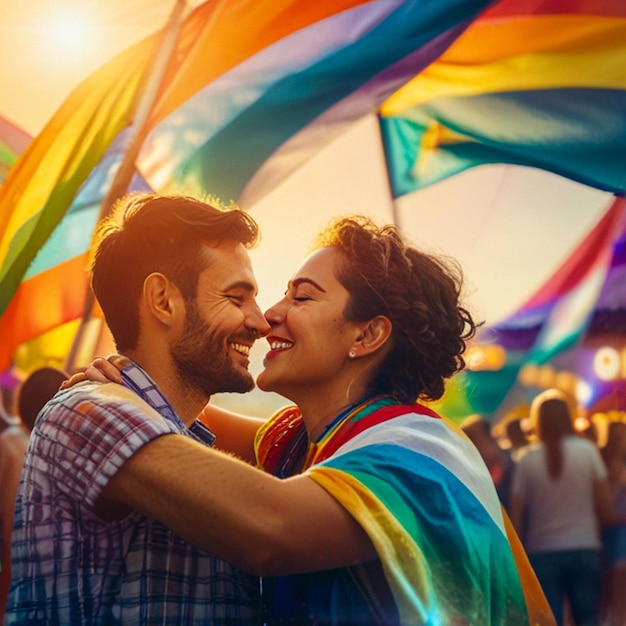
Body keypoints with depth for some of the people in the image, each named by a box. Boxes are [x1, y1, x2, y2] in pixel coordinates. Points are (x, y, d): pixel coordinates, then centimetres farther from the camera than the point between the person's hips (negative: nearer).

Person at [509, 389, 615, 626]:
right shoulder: (587, 451, -1)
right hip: (585, 547, 0)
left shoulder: (527, 459, -2)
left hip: (543, 551, 0)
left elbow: (516, 517, -3)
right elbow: (607, 511, -1)